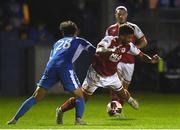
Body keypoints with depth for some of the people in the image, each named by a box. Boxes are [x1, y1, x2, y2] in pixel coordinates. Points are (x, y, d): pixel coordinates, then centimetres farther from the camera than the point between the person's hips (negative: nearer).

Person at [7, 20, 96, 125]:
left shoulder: (58, 43, 35)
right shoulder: (79, 41, 25)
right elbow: (94, 50, 20)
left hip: (51, 66, 4)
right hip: (65, 67, -4)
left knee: (36, 97, 7)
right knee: (79, 96, 7)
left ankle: (15, 118, 1)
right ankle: (79, 119, -16)